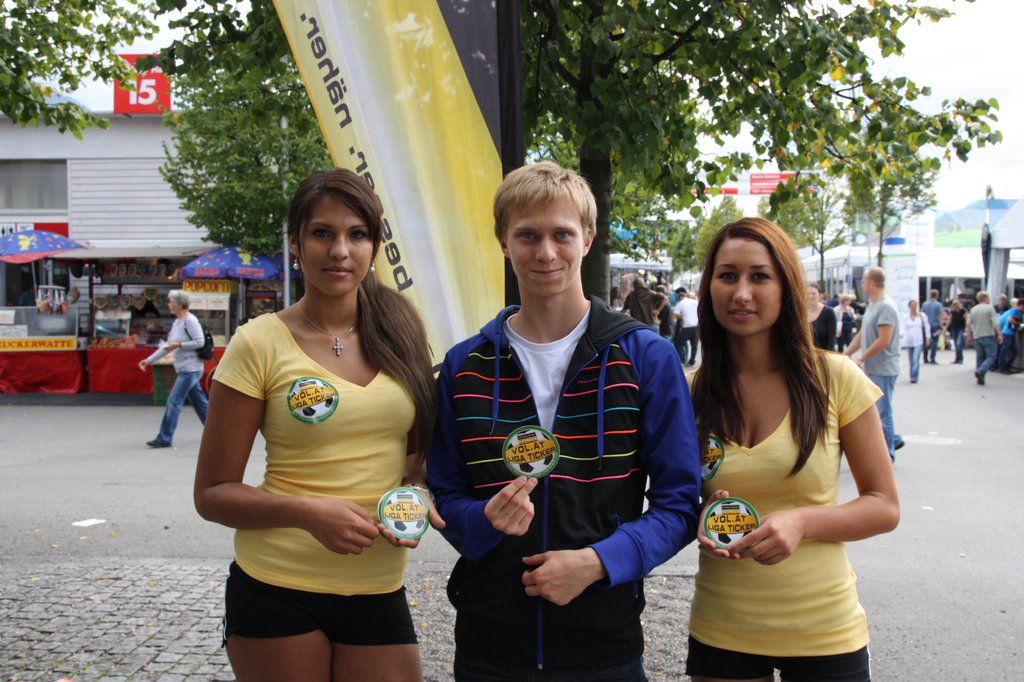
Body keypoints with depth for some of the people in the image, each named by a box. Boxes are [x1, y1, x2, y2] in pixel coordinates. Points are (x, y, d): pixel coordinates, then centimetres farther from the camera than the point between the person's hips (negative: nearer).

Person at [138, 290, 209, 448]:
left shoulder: (190, 321, -13)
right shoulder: (176, 322, 15)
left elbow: (200, 342, -19)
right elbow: (168, 346, 20)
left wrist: (179, 344, -17)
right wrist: (149, 360, 18)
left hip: (190, 369, -9)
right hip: (185, 369, 9)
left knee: (174, 401, -9)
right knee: (199, 402, 13)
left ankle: (164, 438, -6)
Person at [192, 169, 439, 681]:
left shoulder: (399, 336, 3)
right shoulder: (260, 343, -8)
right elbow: (212, 493, -5)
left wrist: (418, 494, -7)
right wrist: (308, 512, -21)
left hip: (378, 595, 3)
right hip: (276, 592, -3)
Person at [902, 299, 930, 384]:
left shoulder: (922, 316, 2)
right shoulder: (905, 317, 4)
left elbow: (927, 327, 8)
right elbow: (904, 329, 5)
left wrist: (928, 338, 6)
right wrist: (905, 338, -7)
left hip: (919, 341, -2)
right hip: (909, 341, 2)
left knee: (916, 359, -14)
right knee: (911, 360, 8)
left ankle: (914, 377, -15)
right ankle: (912, 376, 21)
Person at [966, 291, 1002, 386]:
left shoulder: (973, 309, 9)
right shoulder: (990, 308, -7)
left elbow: (968, 324, 10)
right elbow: (996, 323, -14)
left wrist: (969, 336, 17)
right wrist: (1000, 334, -11)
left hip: (977, 336, 6)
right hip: (988, 335, -6)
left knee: (980, 357, 11)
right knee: (991, 356, -1)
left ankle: (980, 379, 9)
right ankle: (980, 371, -21)